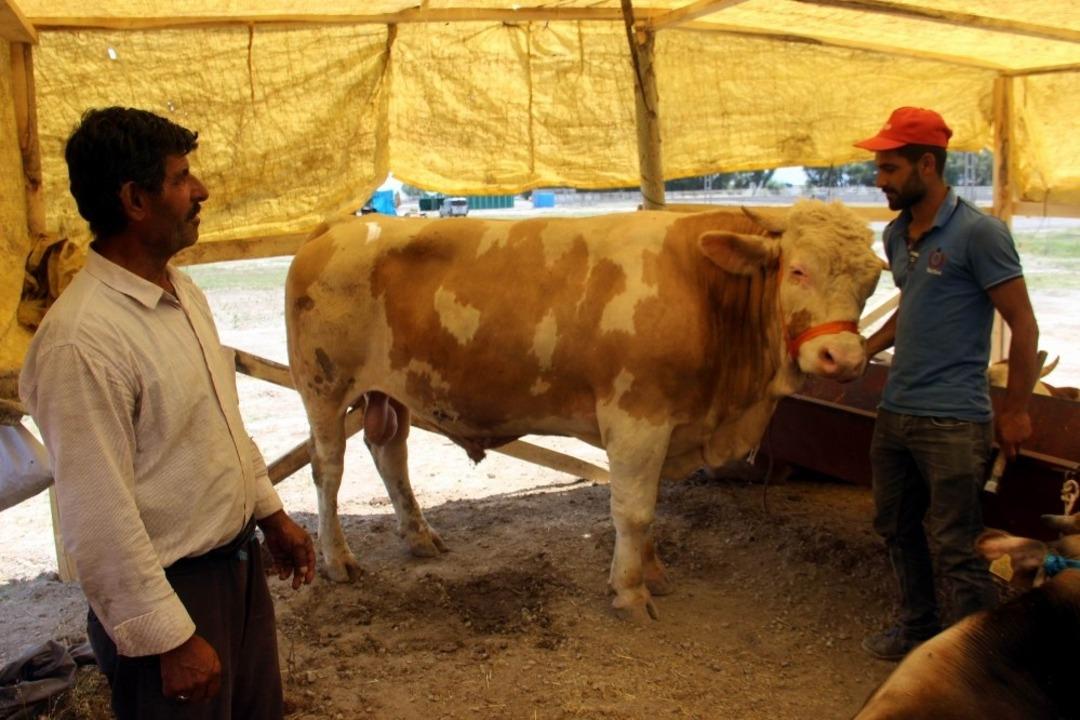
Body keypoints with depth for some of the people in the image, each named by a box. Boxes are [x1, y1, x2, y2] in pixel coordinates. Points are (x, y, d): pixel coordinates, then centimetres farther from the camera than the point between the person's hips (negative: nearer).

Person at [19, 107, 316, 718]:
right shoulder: (81, 339, -25)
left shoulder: (184, 291, 4)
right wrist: (171, 639, -19)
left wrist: (272, 514, 18)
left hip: (239, 561, 8)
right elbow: (99, 516, -23)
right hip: (171, 587, -8)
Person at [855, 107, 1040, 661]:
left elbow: (1023, 324, -10)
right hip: (894, 412, 8)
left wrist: (1015, 409, -9)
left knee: (953, 548, -3)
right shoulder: (897, 235, 10)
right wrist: (863, 349, 9)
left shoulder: (978, 232, -13)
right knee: (896, 527, 19)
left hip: (952, 421, -8)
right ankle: (918, 628, 38)